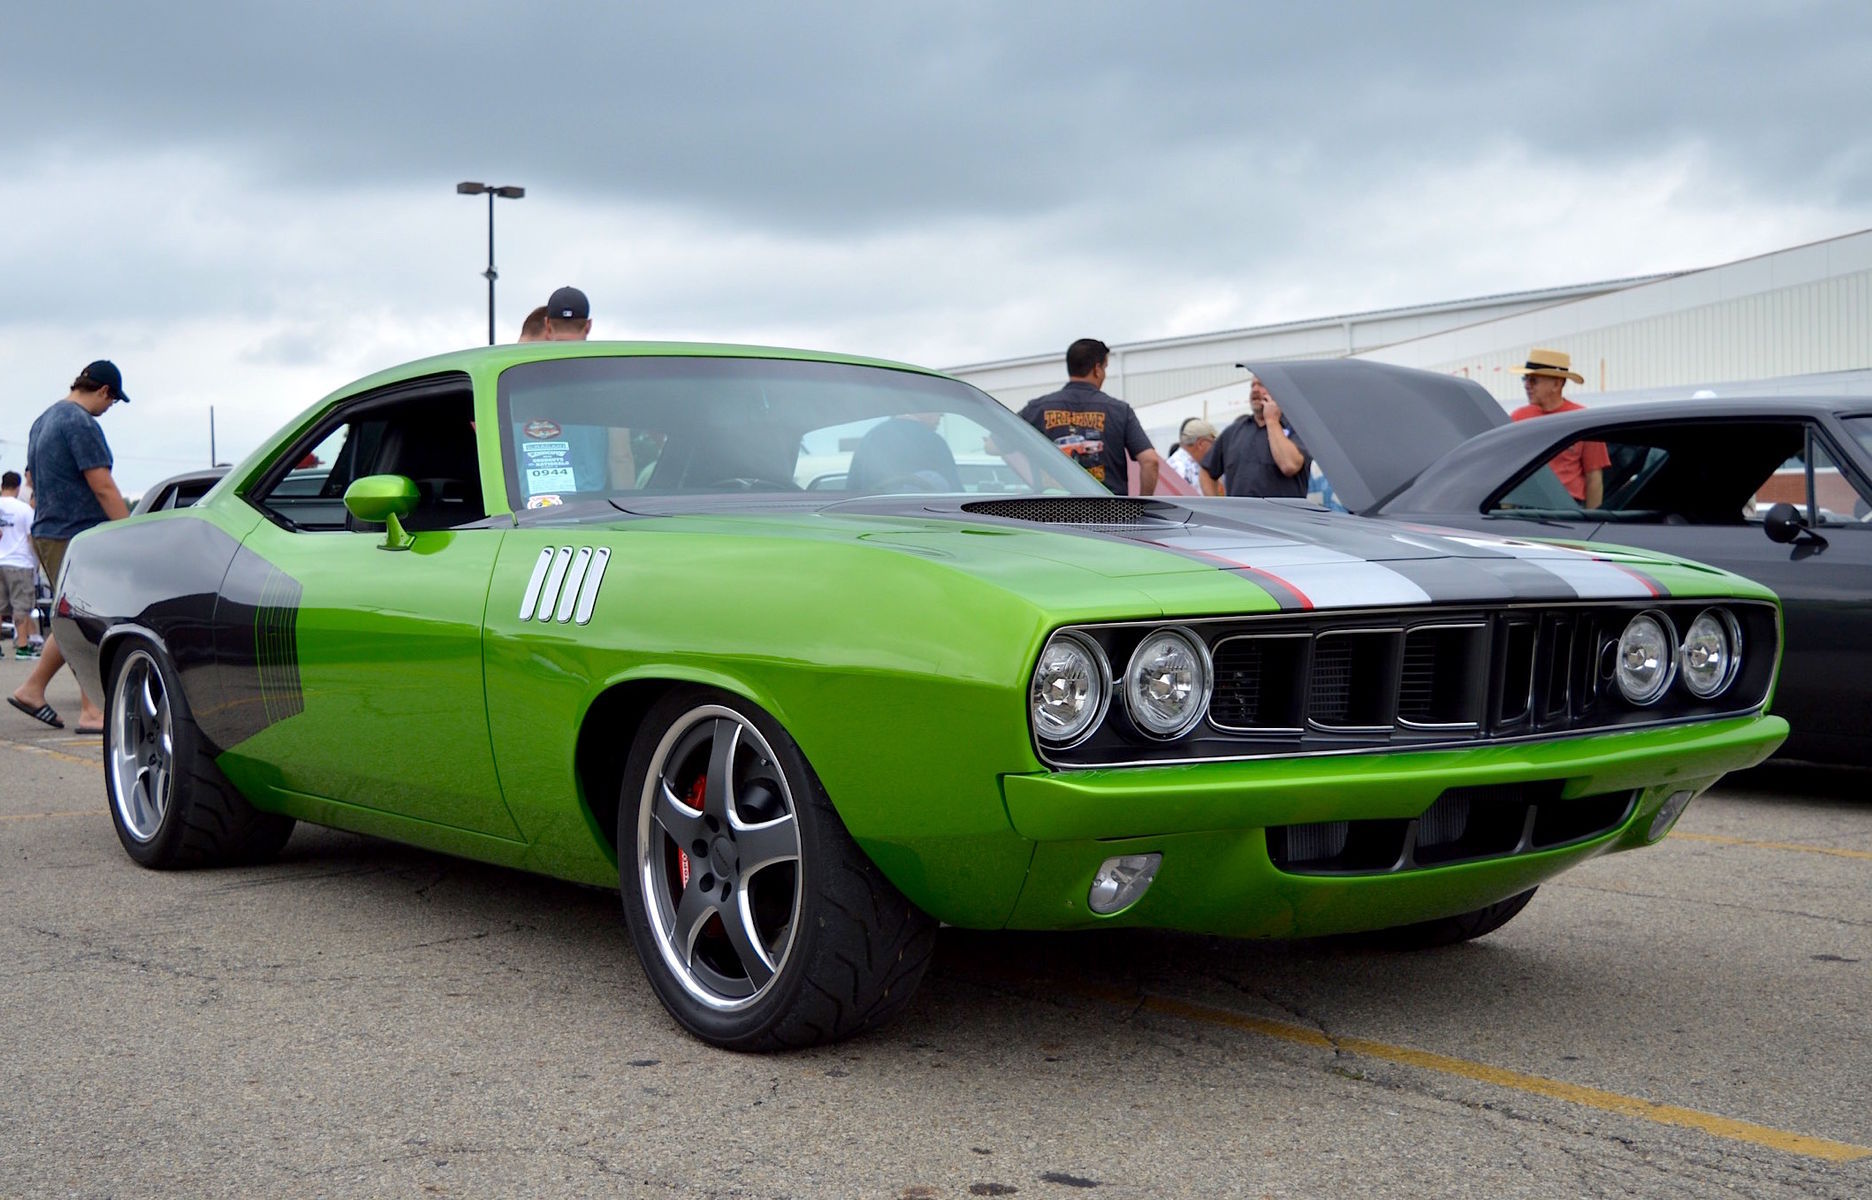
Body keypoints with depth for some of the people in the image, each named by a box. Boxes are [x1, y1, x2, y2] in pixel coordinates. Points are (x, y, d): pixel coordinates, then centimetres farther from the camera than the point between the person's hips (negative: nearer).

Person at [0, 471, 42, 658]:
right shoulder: (24, 508, -6)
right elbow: (32, 537, -5)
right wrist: (37, 560, 4)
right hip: (19, 562, -3)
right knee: (21, 606, 0)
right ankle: (22, 646, 0)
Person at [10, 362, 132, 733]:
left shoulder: (43, 421, 16)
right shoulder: (81, 424, -15)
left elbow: (32, 479, 24)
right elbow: (103, 487, -19)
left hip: (46, 533, 10)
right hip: (76, 537, -10)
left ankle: (31, 690, 19)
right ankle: (91, 712, -5)